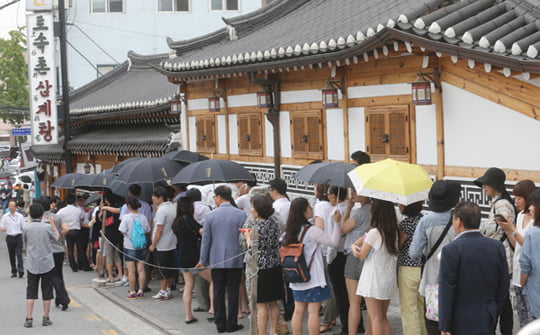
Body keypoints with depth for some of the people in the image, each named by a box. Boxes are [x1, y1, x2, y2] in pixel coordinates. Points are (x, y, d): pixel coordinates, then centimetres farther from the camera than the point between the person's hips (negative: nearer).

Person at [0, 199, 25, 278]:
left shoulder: (20, 216, 3)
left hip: (18, 237, -2)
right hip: (9, 237, 2)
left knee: (19, 254, -11)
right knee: (11, 255, 7)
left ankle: (20, 270, -17)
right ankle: (14, 271, 16)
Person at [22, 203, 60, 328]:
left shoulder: (26, 227, -7)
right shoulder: (47, 227, -10)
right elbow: (57, 237, 7)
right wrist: (53, 224, 20)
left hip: (32, 264, 1)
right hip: (47, 264, -1)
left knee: (31, 292, 7)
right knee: (47, 292, 9)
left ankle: (28, 319, 2)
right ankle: (46, 318, 14)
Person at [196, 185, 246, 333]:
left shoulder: (211, 215, -4)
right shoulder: (241, 214, -4)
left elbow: (206, 239, 1)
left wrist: (203, 260, 10)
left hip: (217, 260, 0)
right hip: (235, 259, 0)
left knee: (218, 292, 8)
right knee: (233, 292, 6)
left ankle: (220, 324, 11)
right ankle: (232, 324, 8)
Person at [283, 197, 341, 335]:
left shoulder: (292, 231, 5)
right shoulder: (312, 230, -16)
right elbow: (334, 242, -10)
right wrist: (337, 223, -4)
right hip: (313, 277, -7)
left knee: (298, 311, 11)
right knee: (313, 312, -2)